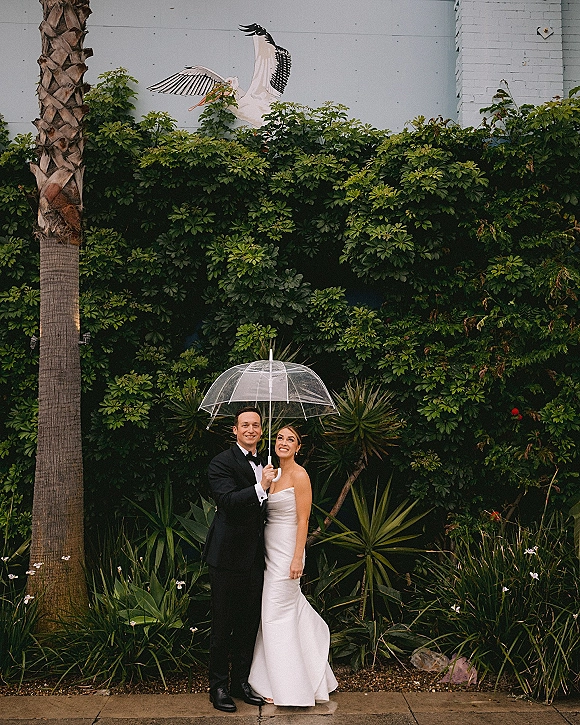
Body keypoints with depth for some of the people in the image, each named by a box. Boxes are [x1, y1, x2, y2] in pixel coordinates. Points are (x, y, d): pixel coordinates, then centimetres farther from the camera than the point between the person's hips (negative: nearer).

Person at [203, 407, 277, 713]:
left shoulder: (262, 464, 13)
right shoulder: (222, 462, -10)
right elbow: (227, 500, -24)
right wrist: (260, 488, -33)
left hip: (254, 557, 7)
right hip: (228, 556, -7)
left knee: (249, 622, 14)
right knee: (223, 624, 2)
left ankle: (241, 682, 27)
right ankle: (218, 686, 14)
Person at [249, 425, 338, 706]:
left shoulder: (299, 475, -13)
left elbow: (303, 520, -15)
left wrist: (297, 558, -18)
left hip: (286, 552, -8)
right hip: (271, 550, 8)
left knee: (276, 615, -3)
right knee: (292, 607, 14)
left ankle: (285, 687, 9)